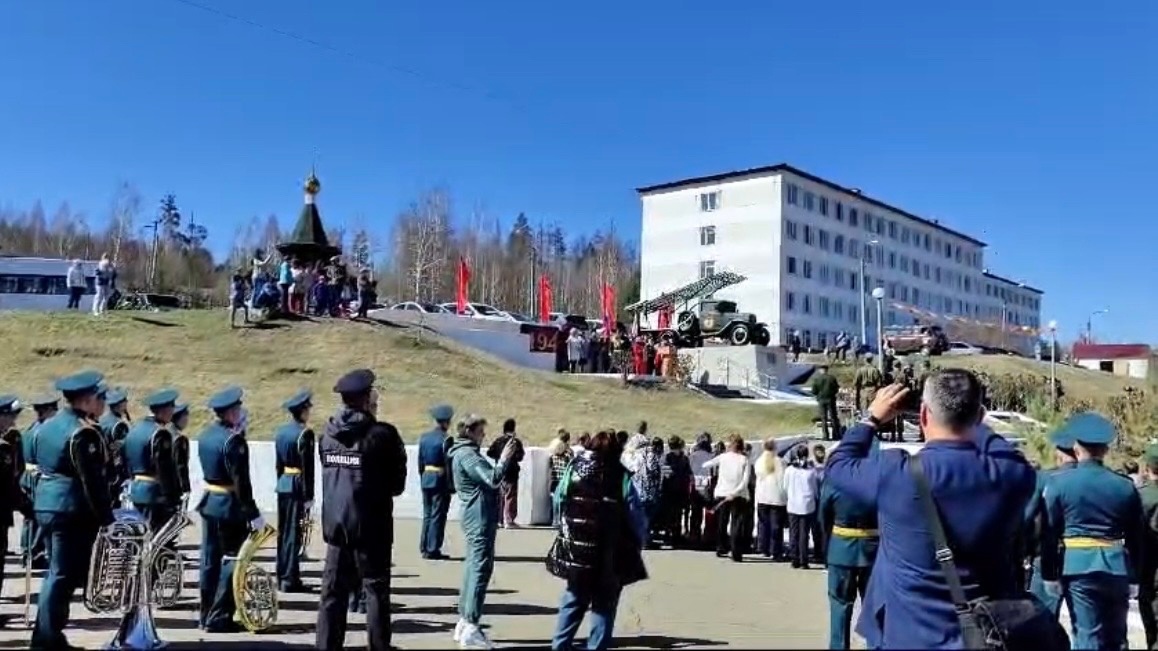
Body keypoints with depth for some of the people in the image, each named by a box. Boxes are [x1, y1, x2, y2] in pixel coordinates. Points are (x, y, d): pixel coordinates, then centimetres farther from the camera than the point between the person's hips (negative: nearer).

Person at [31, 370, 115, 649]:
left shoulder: (48, 425, 12)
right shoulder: (83, 432, -17)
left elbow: (42, 466, 17)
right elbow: (93, 481, -20)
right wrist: (106, 518, -15)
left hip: (45, 504, 10)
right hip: (72, 510, -10)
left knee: (57, 571, 18)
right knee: (64, 575, -2)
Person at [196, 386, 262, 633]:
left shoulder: (206, 433, 7)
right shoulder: (233, 439, -19)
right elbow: (240, 481, -21)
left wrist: (239, 432, 4)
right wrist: (253, 514, -17)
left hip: (208, 502, 9)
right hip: (229, 506, -9)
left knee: (210, 560, 14)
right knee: (232, 560, 0)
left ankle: (207, 615, 22)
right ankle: (219, 618, 3)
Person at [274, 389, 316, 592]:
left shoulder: (280, 432, 10)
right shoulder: (304, 433, -14)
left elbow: (278, 463, 14)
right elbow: (307, 467, -16)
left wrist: (281, 484, 20)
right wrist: (308, 496, -15)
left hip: (283, 486, 8)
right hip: (297, 487, -8)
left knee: (283, 532, 13)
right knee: (294, 533, -2)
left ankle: (282, 577, 21)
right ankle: (289, 580, 1)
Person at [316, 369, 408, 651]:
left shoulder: (328, 433, 3)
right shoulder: (382, 434, -14)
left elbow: (327, 472, 10)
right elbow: (398, 484, -8)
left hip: (335, 523, 5)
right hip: (371, 525, -5)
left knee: (333, 590, 12)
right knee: (376, 591, 5)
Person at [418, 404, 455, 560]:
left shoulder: (424, 437, 7)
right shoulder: (446, 439, -13)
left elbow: (420, 462, 11)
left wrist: (423, 478, 18)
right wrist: (451, 484, -8)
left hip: (426, 479, 7)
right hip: (440, 480, -7)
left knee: (427, 515, 15)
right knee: (438, 516, 0)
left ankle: (424, 548, 20)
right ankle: (432, 550, 2)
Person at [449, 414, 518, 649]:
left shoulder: (466, 452, 18)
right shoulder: (466, 454, -16)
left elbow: (487, 477, 20)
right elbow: (492, 479, -23)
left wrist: (505, 459, 11)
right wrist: (504, 459, -12)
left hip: (477, 516, 11)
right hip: (480, 517, -11)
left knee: (473, 567, 13)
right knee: (481, 568, -10)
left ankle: (464, 622, 19)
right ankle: (470, 629, -9)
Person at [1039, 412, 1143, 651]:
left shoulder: (1059, 483, -4)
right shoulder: (1126, 486, 4)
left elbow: (1049, 533, -4)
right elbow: (1136, 537, 9)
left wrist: (1049, 574, 4)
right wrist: (1134, 578, 17)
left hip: (1079, 566, -3)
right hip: (1117, 567, 3)